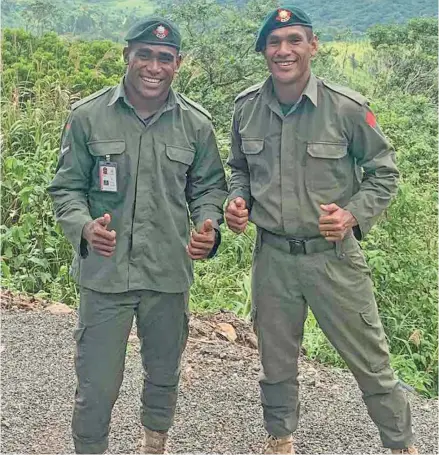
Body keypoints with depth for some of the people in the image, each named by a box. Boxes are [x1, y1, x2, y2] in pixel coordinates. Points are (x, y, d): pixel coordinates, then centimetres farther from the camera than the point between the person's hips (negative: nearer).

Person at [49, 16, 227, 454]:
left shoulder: (196, 123, -1)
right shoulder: (87, 116, -6)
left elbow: (209, 186, 9)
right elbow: (66, 187, -1)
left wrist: (208, 225, -12)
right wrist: (84, 226, -21)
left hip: (169, 274, 3)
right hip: (104, 274, -2)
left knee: (163, 375, 22)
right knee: (95, 387, 4)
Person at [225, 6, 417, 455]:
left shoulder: (347, 107, -13)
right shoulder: (246, 108, -2)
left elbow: (383, 173, -2)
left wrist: (354, 214, -19)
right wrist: (237, 199, -5)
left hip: (333, 254, -3)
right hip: (271, 255, 3)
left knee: (370, 361, 8)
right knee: (275, 360, 19)